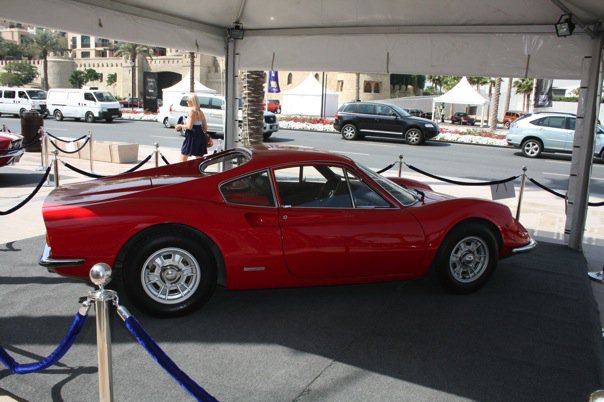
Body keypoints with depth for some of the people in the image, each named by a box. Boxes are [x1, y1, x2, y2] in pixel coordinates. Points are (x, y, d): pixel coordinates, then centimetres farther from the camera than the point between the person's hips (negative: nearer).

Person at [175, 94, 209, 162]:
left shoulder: (191, 111, -10)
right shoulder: (201, 112, 10)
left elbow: (189, 126, -17)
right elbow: (205, 127, 11)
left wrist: (180, 126, -2)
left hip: (191, 137, -7)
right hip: (200, 137, 7)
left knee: (182, 159, 1)